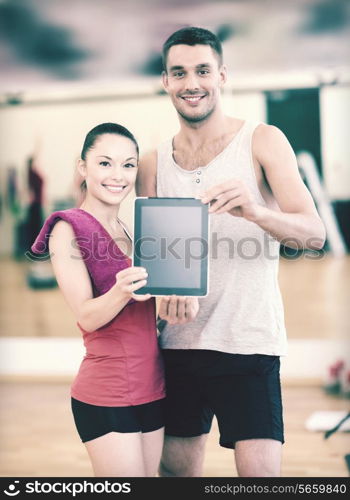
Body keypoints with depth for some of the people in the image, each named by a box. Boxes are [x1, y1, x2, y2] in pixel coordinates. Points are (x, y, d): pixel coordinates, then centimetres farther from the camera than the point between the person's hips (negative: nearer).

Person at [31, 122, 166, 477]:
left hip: (151, 390, 7)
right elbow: (87, 316, -14)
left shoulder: (127, 230, 13)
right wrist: (122, 291, -33)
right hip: (107, 395, -7)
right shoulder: (68, 228, -7)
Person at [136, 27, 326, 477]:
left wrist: (254, 211, -30)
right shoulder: (153, 164, 9)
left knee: (260, 469, -11)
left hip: (248, 339, -4)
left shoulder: (262, 141, -1)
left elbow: (314, 234, -10)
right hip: (177, 340, 4)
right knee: (176, 468, 12)